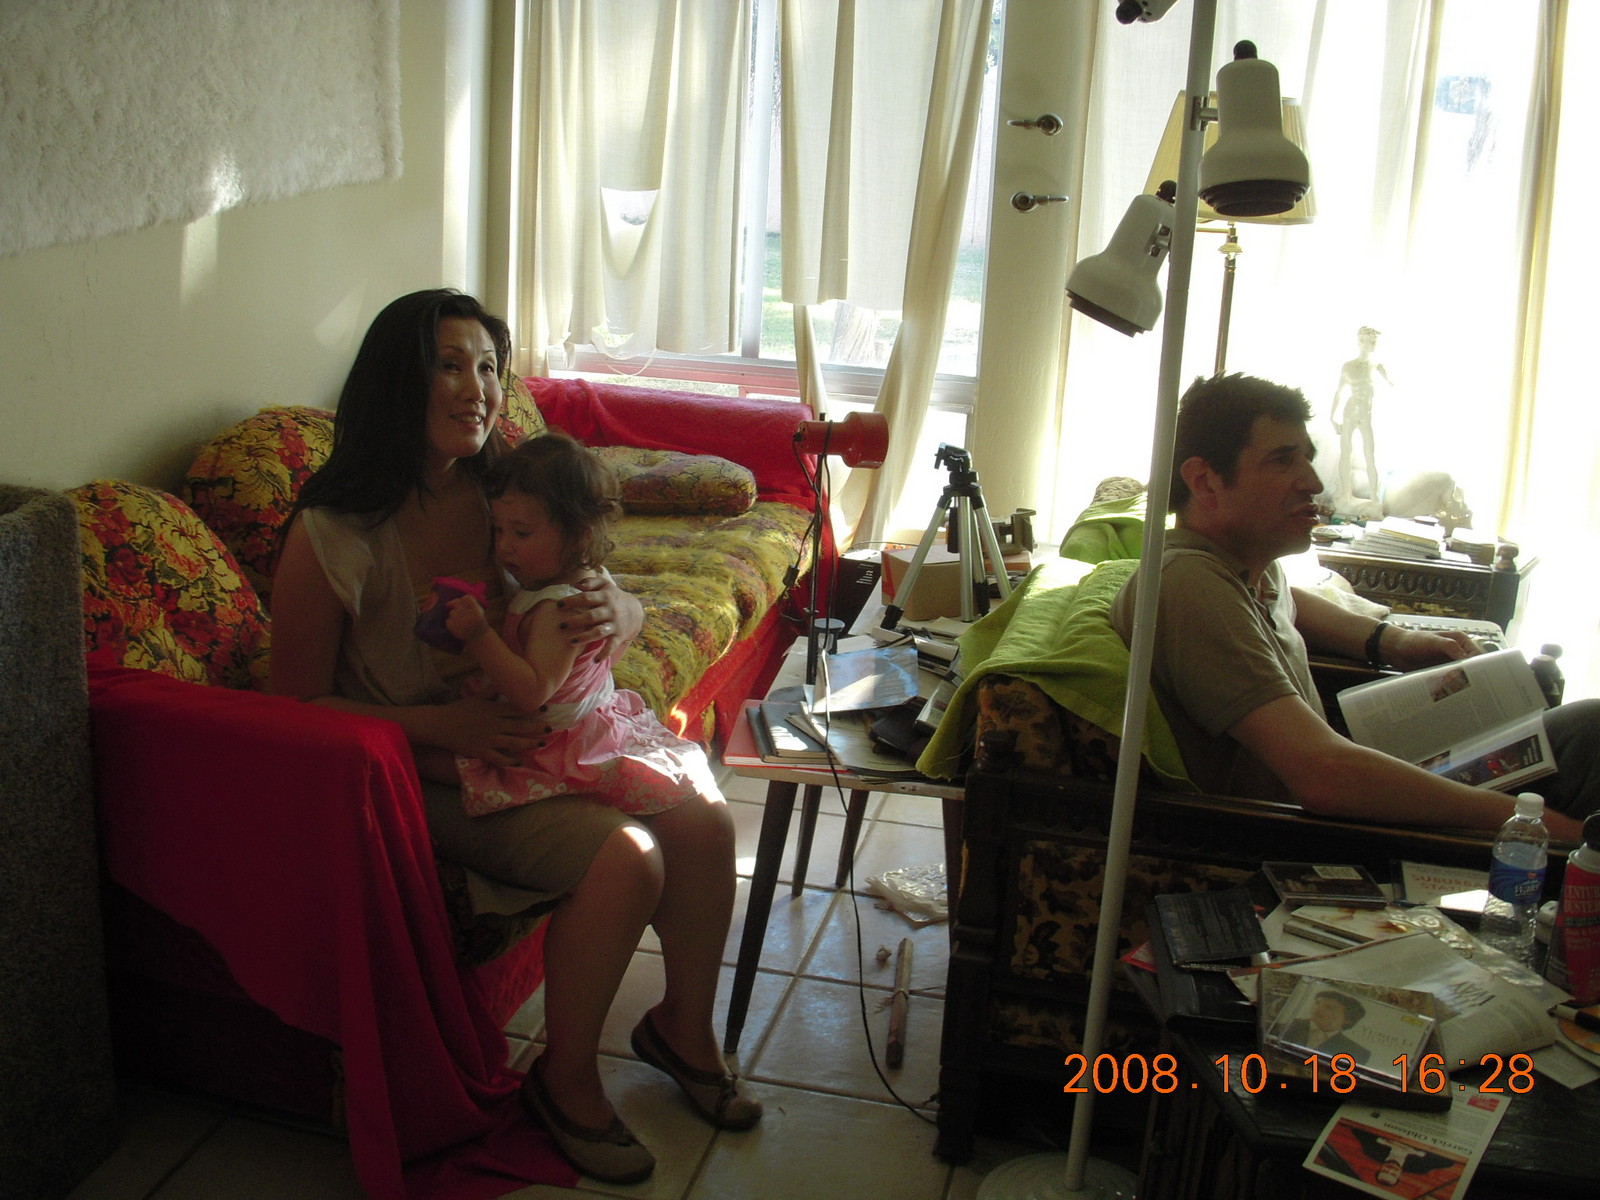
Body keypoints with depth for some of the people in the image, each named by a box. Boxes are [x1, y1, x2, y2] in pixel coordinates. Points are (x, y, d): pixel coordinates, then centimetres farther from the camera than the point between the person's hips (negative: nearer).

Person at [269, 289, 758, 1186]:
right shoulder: (333, 537, -18)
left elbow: (628, 609, 6)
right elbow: (300, 704, -12)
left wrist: (611, 613, -20)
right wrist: (443, 726, -23)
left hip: (531, 735, 6)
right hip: (427, 772, -5)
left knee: (704, 823, -14)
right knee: (624, 858, -25)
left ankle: (685, 1025, 13)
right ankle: (567, 1080, -1)